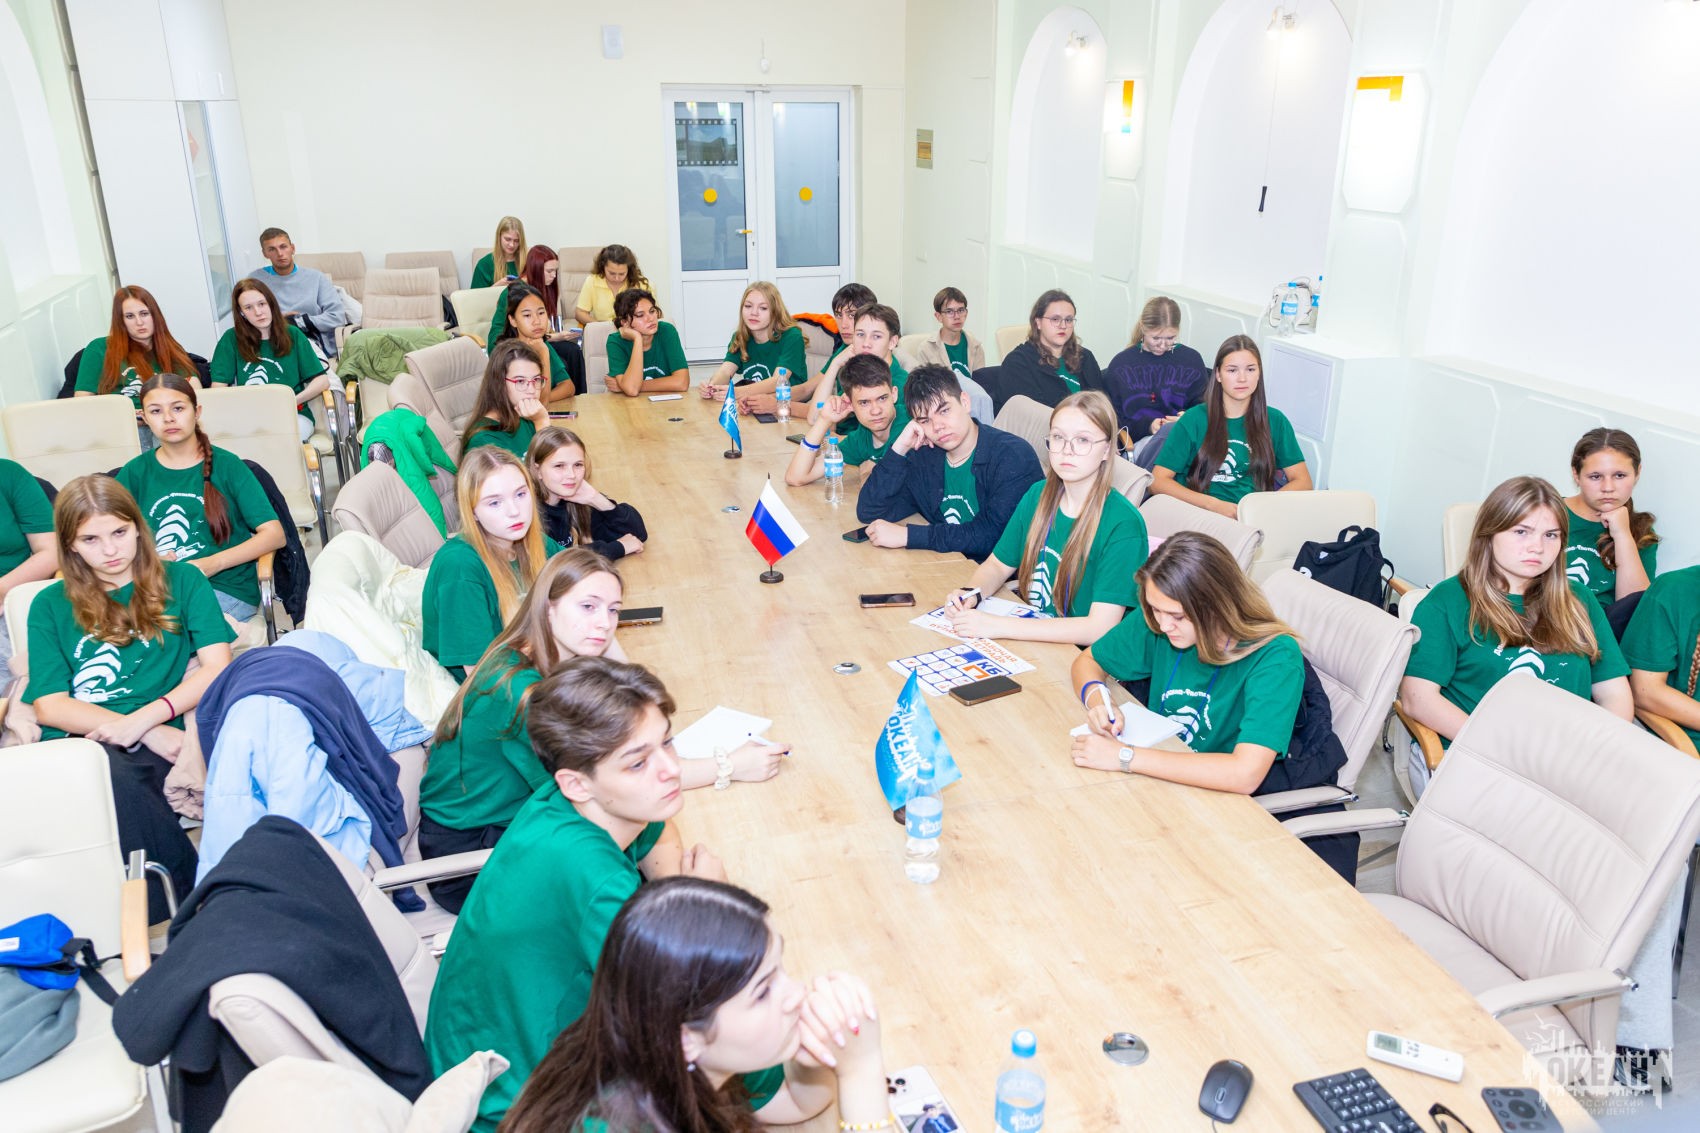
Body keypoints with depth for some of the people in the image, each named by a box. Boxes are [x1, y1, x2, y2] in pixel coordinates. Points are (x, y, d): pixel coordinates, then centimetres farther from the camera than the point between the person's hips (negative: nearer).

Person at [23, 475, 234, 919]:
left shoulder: (181, 581, 16)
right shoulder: (51, 605, 19)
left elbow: (217, 667, 4)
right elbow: (49, 705, 8)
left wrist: (143, 720, -12)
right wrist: (151, 733, -7)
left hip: (159, 739, -1)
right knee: (108, 773, -36)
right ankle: (197, 897, -27)